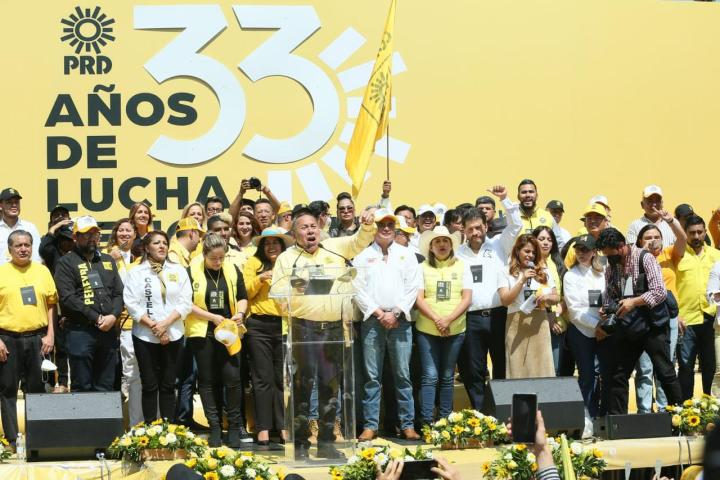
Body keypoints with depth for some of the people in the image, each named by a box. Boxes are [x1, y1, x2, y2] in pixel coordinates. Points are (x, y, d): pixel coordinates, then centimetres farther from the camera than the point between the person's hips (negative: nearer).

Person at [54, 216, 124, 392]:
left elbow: (119, 293, 13)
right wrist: (96, 318, -14)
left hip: (108, 330, 5)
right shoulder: (66, 263, 0)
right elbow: (68, 298, -11)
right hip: (80, 331, -5)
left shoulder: (107, 260, 17)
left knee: (106, 387, 8)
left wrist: (113, 316, -7)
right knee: (82, 388, -2)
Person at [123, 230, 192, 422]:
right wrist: (153, 326, -14)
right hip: (145, 336, -1)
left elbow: (186, 302, 0)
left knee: (168, 385, 4)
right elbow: (132, 304, -6)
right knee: (150, 386, 0)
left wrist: (165, 324, -12)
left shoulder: (179, 271, 8)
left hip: (173, 336, 2)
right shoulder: (136, 273, 3)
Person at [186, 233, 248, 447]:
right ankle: (214, 427, 12)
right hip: (202, 333, -1)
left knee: (232, 377, -8)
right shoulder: (192, 272, -4)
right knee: (208, 381, 3)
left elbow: (242, 298, 13)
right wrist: (212, 317, -13)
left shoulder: (232, 270, 4)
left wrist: (240, 313, -8)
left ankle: (235, 426, 4)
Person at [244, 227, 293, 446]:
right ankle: (263, 428, 3)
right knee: (263, 378, 0)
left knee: (283, 378, 4)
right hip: (259, 326, -2)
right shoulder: (253, 263, 8)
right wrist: (260, 279, -14)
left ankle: (284, 426, 9)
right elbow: (245, 293, 1)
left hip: (284, 326, 2)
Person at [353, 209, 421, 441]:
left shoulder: (406, 255, 10)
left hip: (400, 320, 0)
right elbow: (358, 289, 1)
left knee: (403, 375, 1)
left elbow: (412, 288, 3)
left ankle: (407, 425, 3)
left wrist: (395, 313, -7)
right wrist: (378, 313, -8)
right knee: (372, 376, 0)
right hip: (372, 320, 0)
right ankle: (370, 425, 2)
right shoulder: (363, 256, 8)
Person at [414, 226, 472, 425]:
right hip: (427, 329, -1)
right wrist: (437, 320, -16)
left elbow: (467, 298, -1)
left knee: (447, 377, 7)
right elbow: (418, 299, -3)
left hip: (455, 330, 1)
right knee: (430, 376, -6)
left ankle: (445, 420, 12)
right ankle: (427, 421, -7)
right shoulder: (423, 268, 5)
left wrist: (449, 320, -14)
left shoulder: (461, 267, 7)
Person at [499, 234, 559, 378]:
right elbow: (505, 300, -6)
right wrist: (522, 280, -11)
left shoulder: (543, 272, 14)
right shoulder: (508, 273, 4)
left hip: (539, 322, 2)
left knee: (541, 367, -3)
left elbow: (557, 298, 16)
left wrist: (547, 297, -7)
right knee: (518, 368, -5)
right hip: (516, 324, -2)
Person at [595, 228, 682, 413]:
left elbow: (660, 292, -17)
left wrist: (634, 302, -24)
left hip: (652, 326, -6)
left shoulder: (645, 259, -11)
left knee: (665, 373, -3)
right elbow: (609, 294, 16)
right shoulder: (611, 267, 7)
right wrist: (606, 308, -5)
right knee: (619, 375, 6)